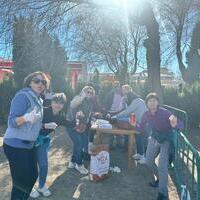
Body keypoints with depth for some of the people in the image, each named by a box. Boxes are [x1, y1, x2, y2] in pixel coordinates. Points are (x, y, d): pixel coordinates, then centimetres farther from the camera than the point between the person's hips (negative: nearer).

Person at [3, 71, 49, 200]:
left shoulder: (39, 100, 9)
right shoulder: (23, 96, -16)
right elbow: (12, 122, -22)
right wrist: (26, 117, -39)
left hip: (29, 145, 9)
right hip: (16, 145, -8)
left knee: (33, 175, 16)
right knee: (21, 181, 0)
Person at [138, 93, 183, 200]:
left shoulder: (164, 112, -24)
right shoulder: (146, 115, -9)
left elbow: (181, 125, -31)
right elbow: (142, 128, 9)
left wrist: (175, 124, -50)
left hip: (166, 140, -5)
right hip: (154, 138, 6)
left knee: (162, 166, -13)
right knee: (148, 161, 12)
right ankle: (159, 178, 39)